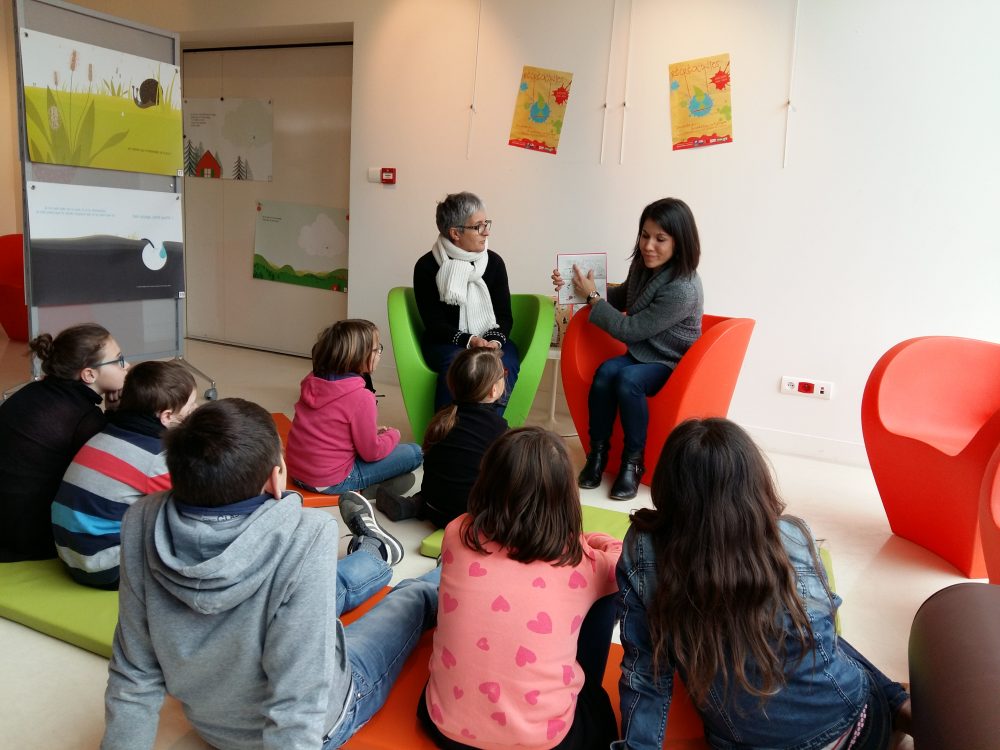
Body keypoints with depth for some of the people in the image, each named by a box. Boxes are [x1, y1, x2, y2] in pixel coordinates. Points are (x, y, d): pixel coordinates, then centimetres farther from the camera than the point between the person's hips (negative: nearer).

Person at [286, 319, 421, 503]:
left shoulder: (312, 381, 1)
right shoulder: (360, 397, -21)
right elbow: (372, 452, -13)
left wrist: (373, 431, 14)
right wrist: (393, 435, 6)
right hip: (331, 482, -8)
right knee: (415, 452, -1)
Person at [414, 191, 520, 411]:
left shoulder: (494, 262, 6)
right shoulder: (427, 266, -2)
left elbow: (504, 315, 5)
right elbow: (434, 323, -6)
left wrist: (495, 341, -17)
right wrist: (470, 341, -22)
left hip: (493, 341, 2)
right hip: (446, 343, -2)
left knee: (504, 364, -31)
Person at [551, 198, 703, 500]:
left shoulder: (683, 290, -27)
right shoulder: (643, 265, -3)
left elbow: (629, 330, -22)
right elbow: (623, 298, 19)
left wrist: (592, 297, -13)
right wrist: (579, 287, 5)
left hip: (672, 366, -6)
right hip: (641, 354, 6)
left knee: (628, 380, -34)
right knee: (606, 372, -25)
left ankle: (633, 460, -15)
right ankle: (598, 451, -11)